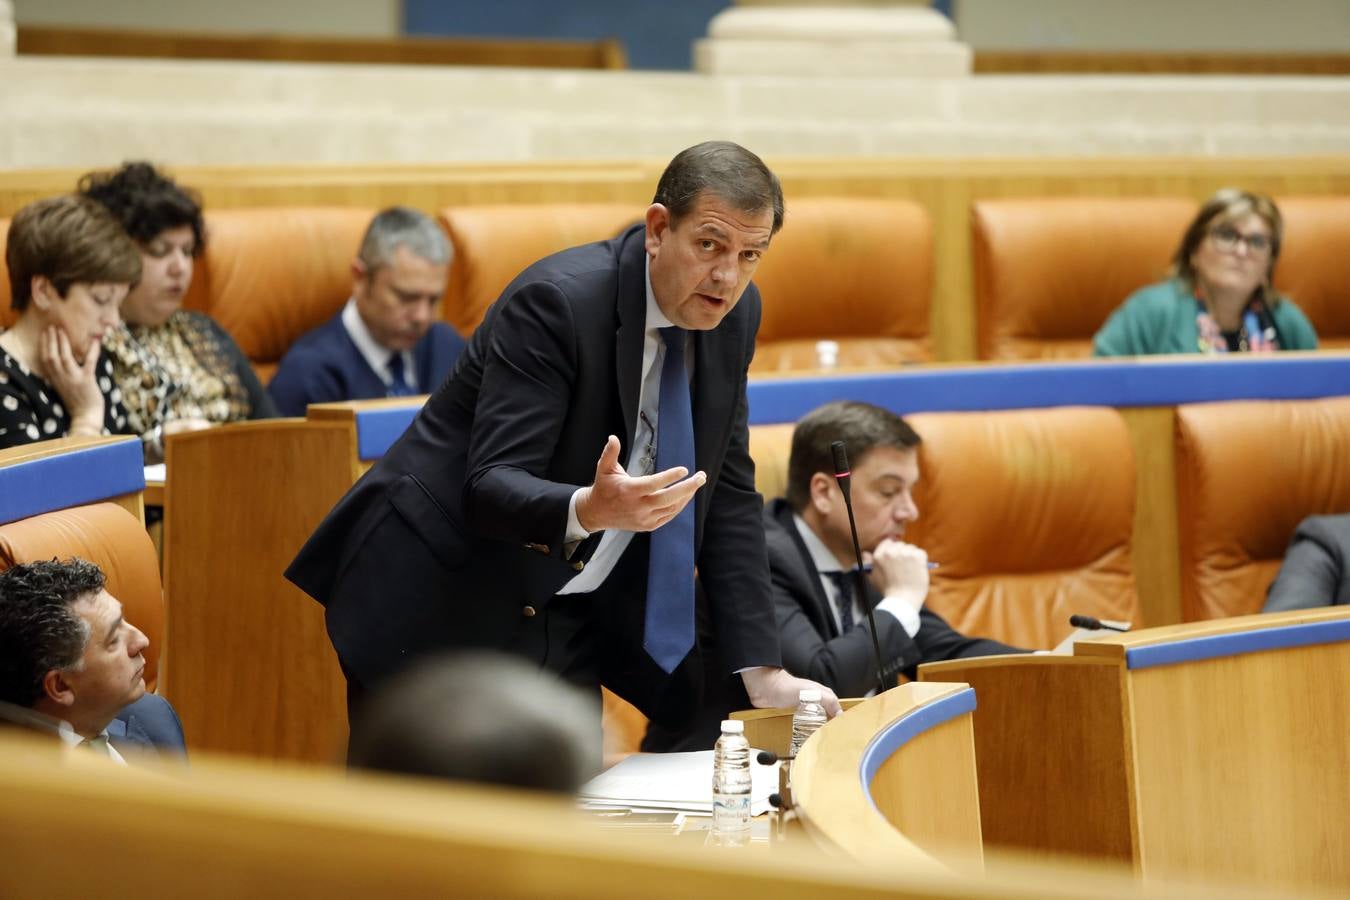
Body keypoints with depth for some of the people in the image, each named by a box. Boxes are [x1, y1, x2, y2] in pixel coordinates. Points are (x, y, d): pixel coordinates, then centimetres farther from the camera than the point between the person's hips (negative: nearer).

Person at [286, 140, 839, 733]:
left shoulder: (734, 313, 0)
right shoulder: (556, 301, -22)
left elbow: (727, 494, 7)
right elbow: (490, 488, -26)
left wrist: (761, 671, 2)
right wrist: (589, 509, -48)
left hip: (570, 618, 7)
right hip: (440, 607, -6)